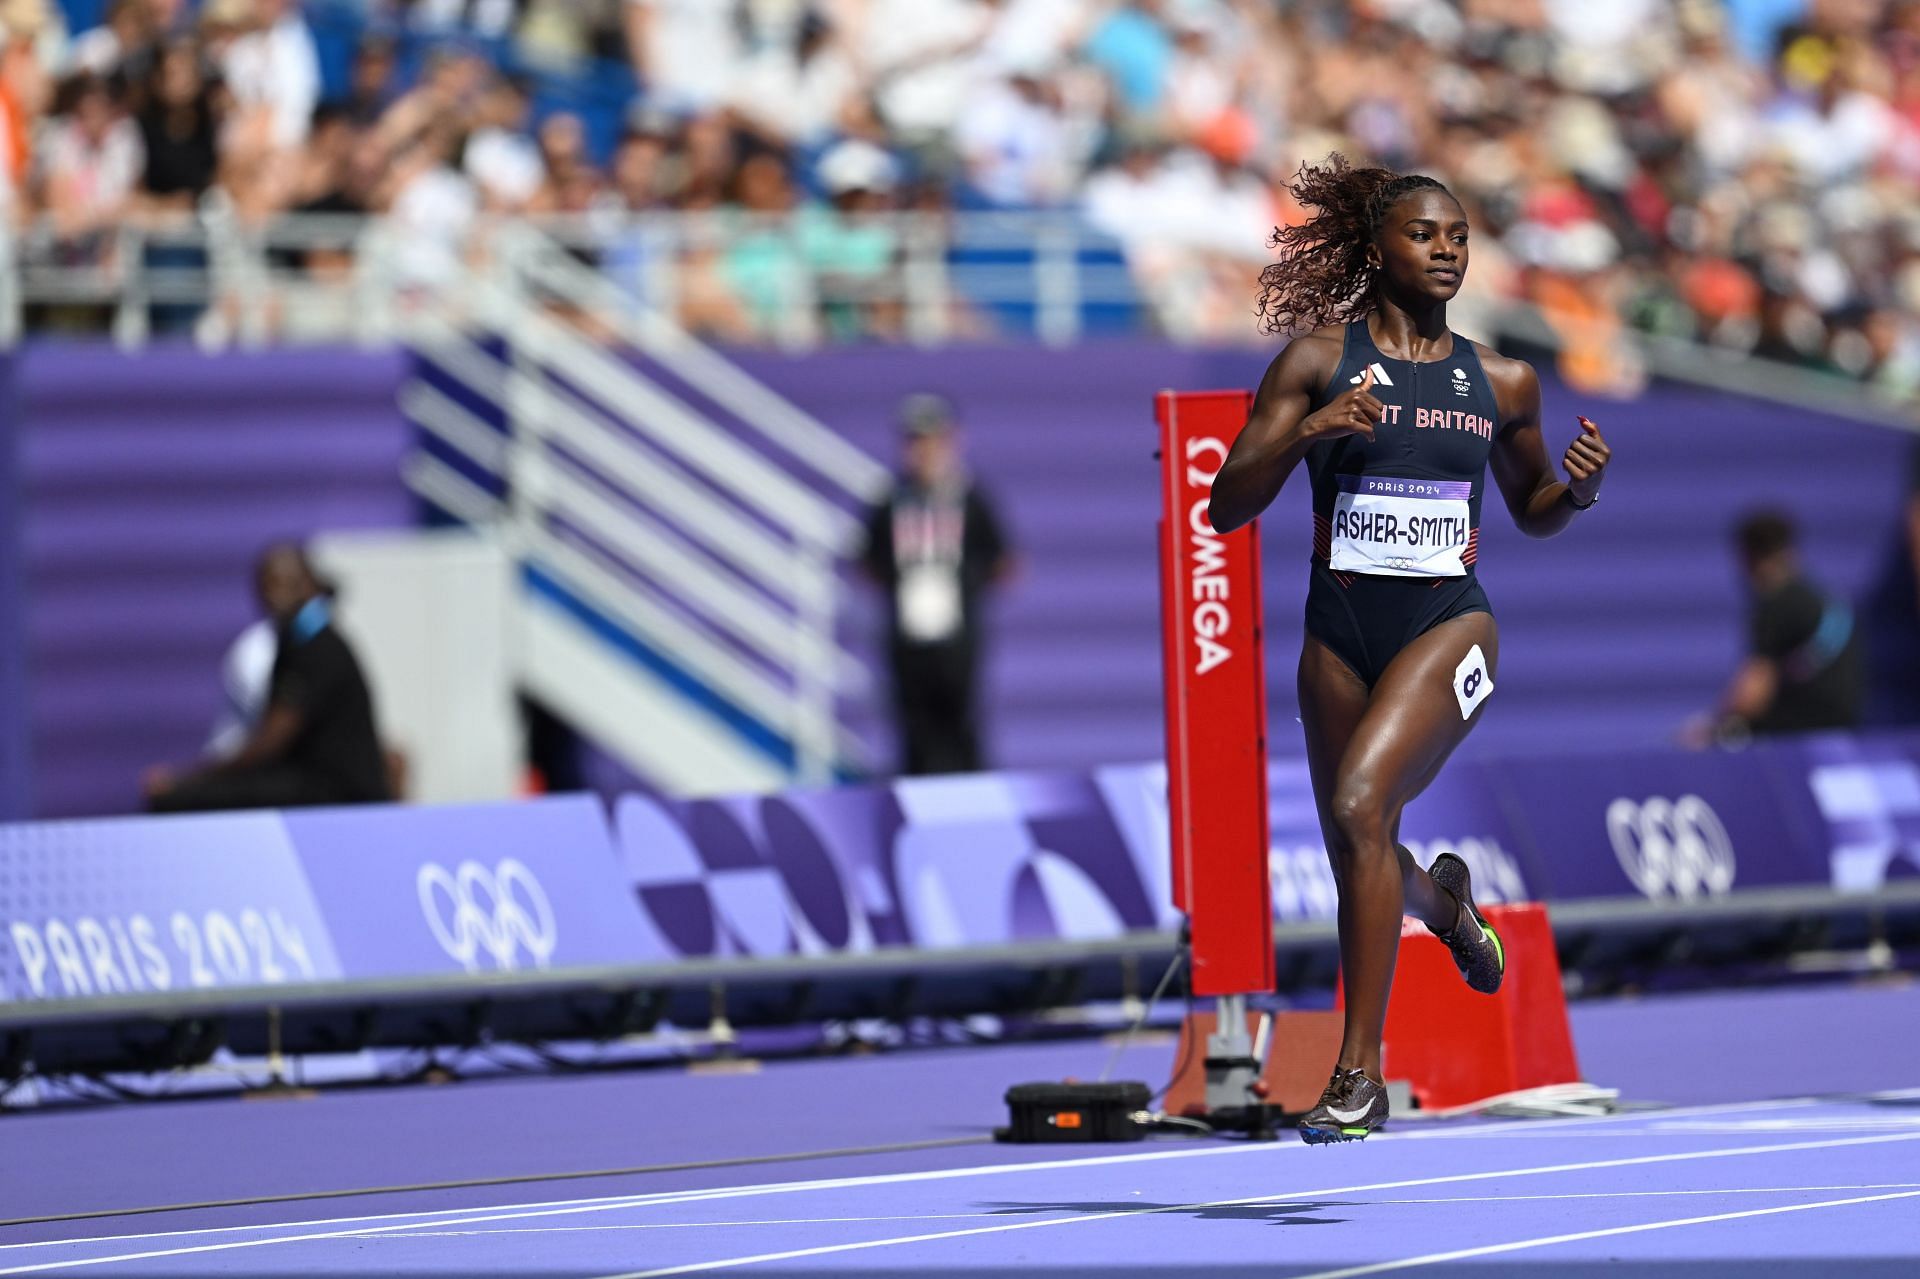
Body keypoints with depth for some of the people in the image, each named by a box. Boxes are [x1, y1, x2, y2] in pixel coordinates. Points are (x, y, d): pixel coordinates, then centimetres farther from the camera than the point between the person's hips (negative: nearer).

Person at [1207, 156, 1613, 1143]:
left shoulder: (1500, 384, 6)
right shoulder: (1320, 359, -1)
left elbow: (1532, 513, 22)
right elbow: (1225, 508, -4)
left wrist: (1579, 487, 0)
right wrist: (1306, 433, -20)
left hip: (1447, 625, -2)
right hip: (1340, 637, 2)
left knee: (1360, 807, -26)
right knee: (1363, 864, 12)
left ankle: (1359, 1075, -22)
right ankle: (1442, 900, 53)